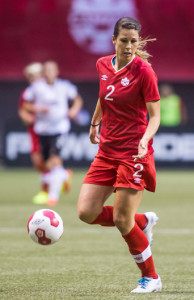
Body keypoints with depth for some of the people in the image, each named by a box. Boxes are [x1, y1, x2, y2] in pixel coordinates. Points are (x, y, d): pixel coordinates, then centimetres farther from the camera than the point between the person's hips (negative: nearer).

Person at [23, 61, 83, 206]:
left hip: (60, 128, -2)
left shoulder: (64, 86, 0)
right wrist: (38, 109, -14)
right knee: (48, 164, 6)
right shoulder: (36, 87, -1)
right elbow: (26, 105, 5)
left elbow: (78, 99, 14)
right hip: (43, 129, 3)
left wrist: (75, 109, -6)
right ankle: (64, 174, 41)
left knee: (54, 158, -20)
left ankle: (53, 194, -16)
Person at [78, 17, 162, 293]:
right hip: (107, 151, 6)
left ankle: (151, 278, 11)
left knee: (122, 220, -8)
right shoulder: (103, 65, 6)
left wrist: (145, 139, -27)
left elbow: (155, 115, -10)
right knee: (87, 213, -3)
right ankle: (143, 221, 22)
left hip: (134, 154, -6)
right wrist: (95, 122, 35)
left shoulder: (143, 71, -11)